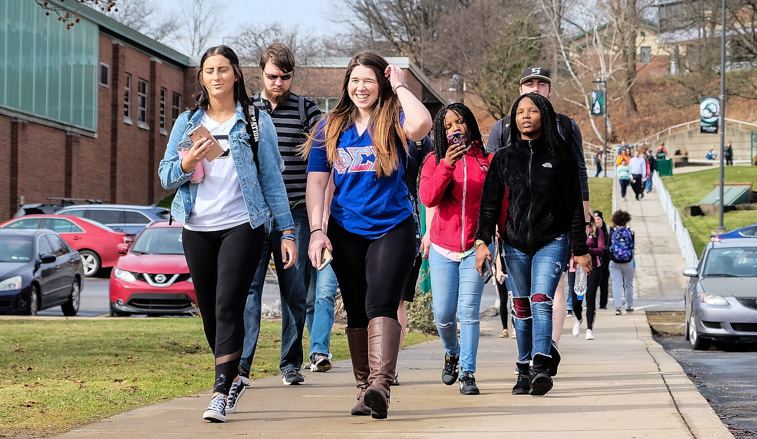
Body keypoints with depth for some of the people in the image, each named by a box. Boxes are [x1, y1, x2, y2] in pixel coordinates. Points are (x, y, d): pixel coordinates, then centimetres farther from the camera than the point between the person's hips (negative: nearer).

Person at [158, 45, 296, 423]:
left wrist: (286, 231, -2)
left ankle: (220, 394, -18)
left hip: (242, 226, -3)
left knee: (228, 307, -14)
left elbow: (272, 177, 4)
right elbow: (165, 176, 9)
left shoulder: (256, 122, 4)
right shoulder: (187, 123, 11)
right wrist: (186, 164, -14)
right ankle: (231, 375, 28)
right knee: (209, 311, 8)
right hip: (198, 229, 4)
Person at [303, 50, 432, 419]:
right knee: (356, 312, 9)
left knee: (381, 304, -18)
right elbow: (316, 181, 5)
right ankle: (364, 388, 17)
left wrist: (400, 87, -13)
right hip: (346, 232, 4)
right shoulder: (331, 127, 7)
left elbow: (421, 125, -28)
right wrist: (316, 231, -5)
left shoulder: (393, 123, -3)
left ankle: (380, 385, -30)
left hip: (393, 227, -4)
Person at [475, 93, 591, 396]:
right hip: (515, 244, 3)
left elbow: (574, 206, 4)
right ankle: (524, 372, 14)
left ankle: (541, 368, -30)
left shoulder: (560, 157, 2)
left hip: (552, 242, -3)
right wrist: (482, 241, -9)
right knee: (521, 309, 7)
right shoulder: (504, 158, 8)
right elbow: (490, 203, 4)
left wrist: (580, 249, 2)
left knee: (541, 302, -19)